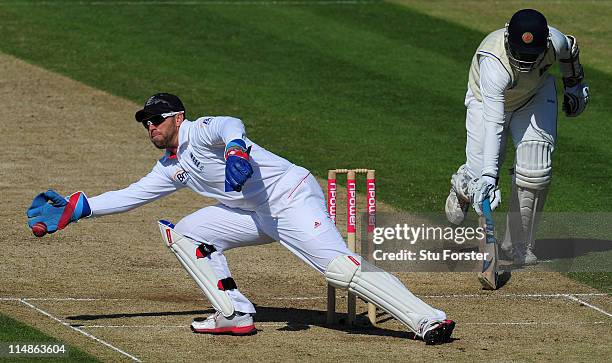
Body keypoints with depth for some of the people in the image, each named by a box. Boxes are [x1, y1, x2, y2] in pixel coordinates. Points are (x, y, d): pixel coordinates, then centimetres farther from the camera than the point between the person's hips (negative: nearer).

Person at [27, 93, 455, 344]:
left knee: (339, 266, -25)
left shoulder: (199, 132, -9)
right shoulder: (172, 168, 17)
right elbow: (131, 195, 20)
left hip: (291, 196, -10)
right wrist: (74, 208, 12)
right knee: (185, 233, 8)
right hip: (258, 216, 10)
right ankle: (235, 314, 3)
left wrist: (236, 150, -54)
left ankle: (427, 319, -31)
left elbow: (230, 125, -31)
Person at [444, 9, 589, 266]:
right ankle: (461, 190, 36)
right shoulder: (493, 64, -44)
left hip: (536, 96, 3)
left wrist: (574, 85, 13)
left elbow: (570, 50, -4)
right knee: (480, 173, -6)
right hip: (488, 100, -2)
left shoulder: (555, 42, -33)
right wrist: (489, 175, -56)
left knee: (535, 171, -16)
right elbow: (493, 123, -49)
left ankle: (518, 245, 0)